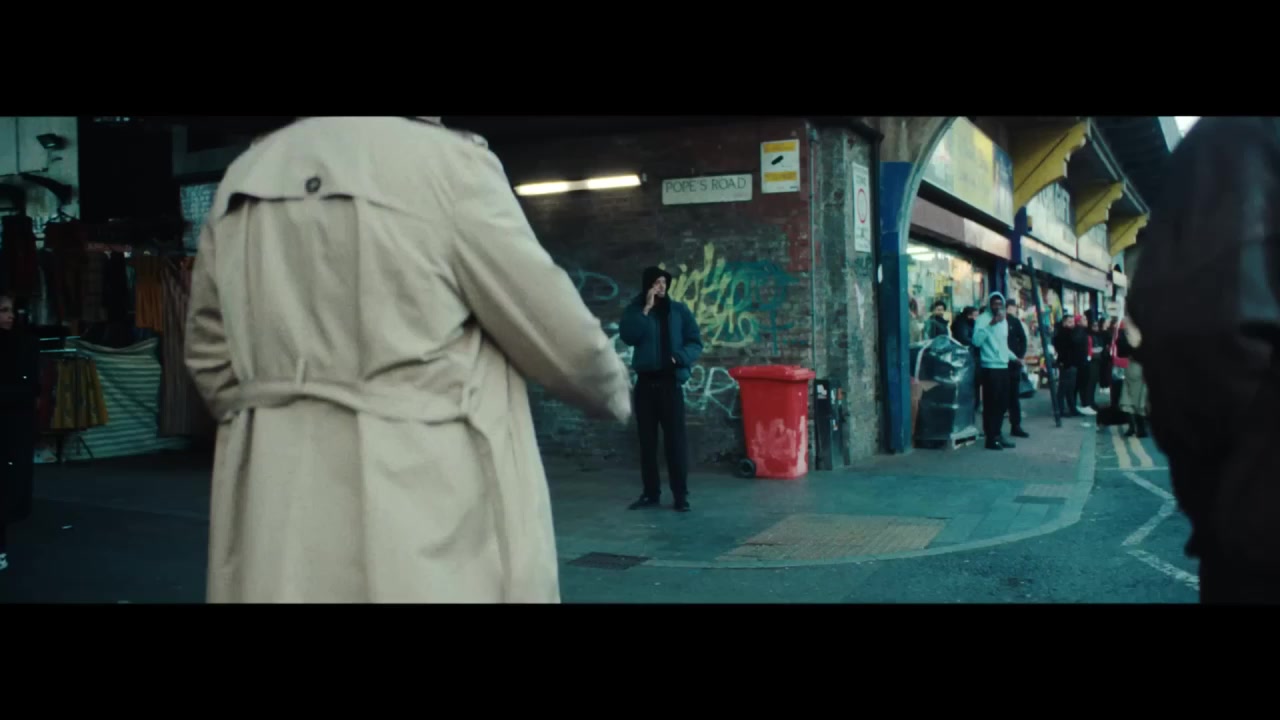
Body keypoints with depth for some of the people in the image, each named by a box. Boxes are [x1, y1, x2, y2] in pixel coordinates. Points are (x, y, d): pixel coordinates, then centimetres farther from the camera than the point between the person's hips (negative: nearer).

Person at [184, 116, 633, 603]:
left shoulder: (244, 175, 8)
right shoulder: (447, 161, -10)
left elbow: (210, 359, 16)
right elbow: (564, 341, -5)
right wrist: (615, 395, 15)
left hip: (277, 521, 6)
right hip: (420, 512, -6)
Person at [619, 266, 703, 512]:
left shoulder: (678, 310, 3)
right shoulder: (635, 310, 6)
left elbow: (695, 343, 0)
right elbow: (628, 336, -12)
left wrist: (680, 357, -18)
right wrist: (646, 309, -14)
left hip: (670, 381, -2)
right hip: (645, 382, 2)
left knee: (675, 438, -5)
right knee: (647, 439, 6)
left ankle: (680, 494, -1)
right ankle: (650, 492, 15)